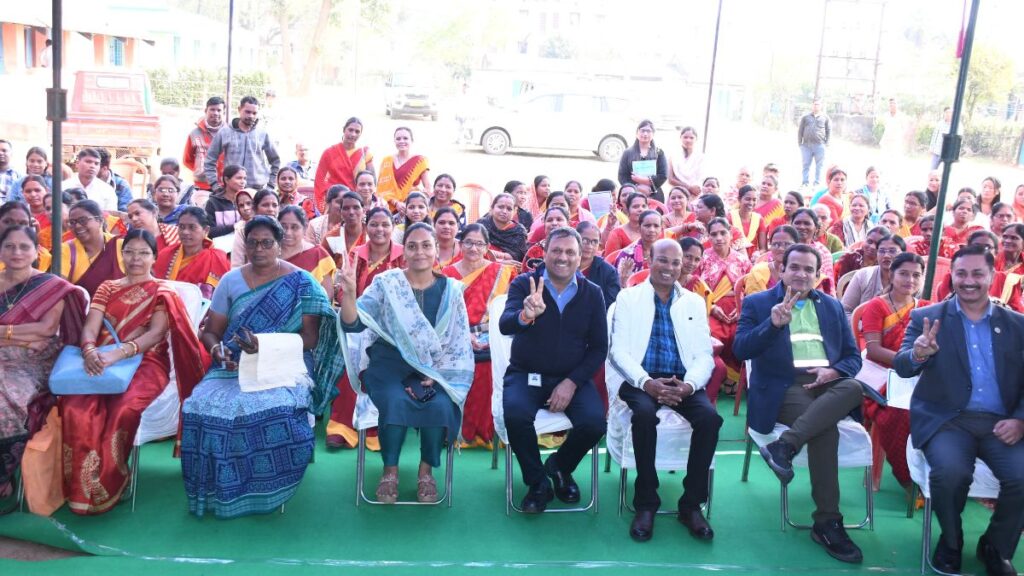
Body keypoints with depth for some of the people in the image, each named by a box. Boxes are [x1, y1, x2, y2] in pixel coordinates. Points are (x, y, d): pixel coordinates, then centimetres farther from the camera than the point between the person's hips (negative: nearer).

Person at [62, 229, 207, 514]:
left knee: (123, 409, -34)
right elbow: (90, 328, 5)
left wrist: (118, 353, -25)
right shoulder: (107, 288, 19)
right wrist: (89, 350, -20)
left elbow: (155, 334, -7)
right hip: (102, 363, 3)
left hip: (146, 364, -3)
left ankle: (106, 486, -13)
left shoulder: (163, 292, 8)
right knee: (75, 409, -28)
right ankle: (83, 488, -13)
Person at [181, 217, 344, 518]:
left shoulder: (301, 283, 2)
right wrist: (216, 349, -12)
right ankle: (220, 491, -7)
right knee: (203, 407, -28)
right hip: (234, 367, 3)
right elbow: (211, 331, 13)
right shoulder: (230, 281, 12)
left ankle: (265, 492, -10)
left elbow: (311, 337, -5)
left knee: (276, 409, -36)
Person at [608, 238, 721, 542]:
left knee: (710, 417, -27)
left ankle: (691, 504, -12)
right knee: (645, 414, -35)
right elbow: (618, 350, -1)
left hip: (683, 382, 2)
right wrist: (646, 382, -19)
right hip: (641, 380, -2)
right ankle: (646, 503, -18)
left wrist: (688, 385, -14)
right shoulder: (628, 297, 8)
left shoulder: (694, 302, 15)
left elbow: (704, 355, 7)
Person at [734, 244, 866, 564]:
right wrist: (773, 324, -20)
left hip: (828, 384, 4)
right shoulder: (757, 303, 10)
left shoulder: (833, 306, 22)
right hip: (782, 388, -4)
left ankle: (785, 445, -36)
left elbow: (853, 356, 16)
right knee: (825, 428, -33)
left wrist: (834, 371, -8)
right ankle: (827, 522, -25)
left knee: (854, 388, -33)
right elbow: (740, 350, -4)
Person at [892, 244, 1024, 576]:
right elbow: (902, 367, -8)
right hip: (946, 420, -2)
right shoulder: (926, 318, 4)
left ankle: (996, 547, 7)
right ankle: (951, 541, 2)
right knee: (950, 472, -31)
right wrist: (918, 354, -31)